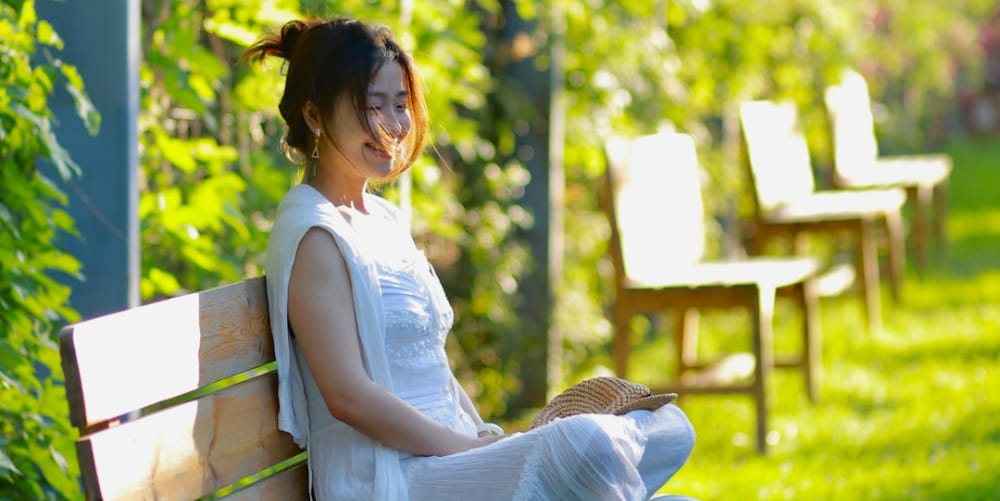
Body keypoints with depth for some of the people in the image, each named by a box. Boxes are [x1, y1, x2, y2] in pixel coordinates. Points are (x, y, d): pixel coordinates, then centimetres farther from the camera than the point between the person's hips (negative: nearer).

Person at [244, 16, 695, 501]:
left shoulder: (386, 220, 18)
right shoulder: (313, 234, -10)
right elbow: (349, 394, -18)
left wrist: (488, 439, 4)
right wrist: (475, 449, -16)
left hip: (449, 452, 9)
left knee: (670, 428, 0)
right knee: (588, 441, -32)